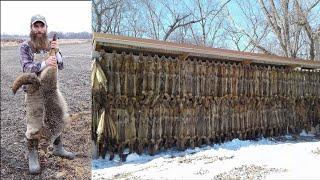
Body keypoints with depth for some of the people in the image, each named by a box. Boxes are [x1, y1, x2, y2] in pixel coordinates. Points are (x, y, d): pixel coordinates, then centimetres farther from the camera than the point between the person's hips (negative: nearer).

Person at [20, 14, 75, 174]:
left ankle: (58, 149, 32)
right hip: (34, 91, -4)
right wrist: (44, 64, -41)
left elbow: (60, 66, -4)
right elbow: (27, 68, -23)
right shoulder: (25, 47, -10)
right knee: (34, 126, 1)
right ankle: (33, 157, 19)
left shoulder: (50, 45, 3)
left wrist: (56, 51, -22)